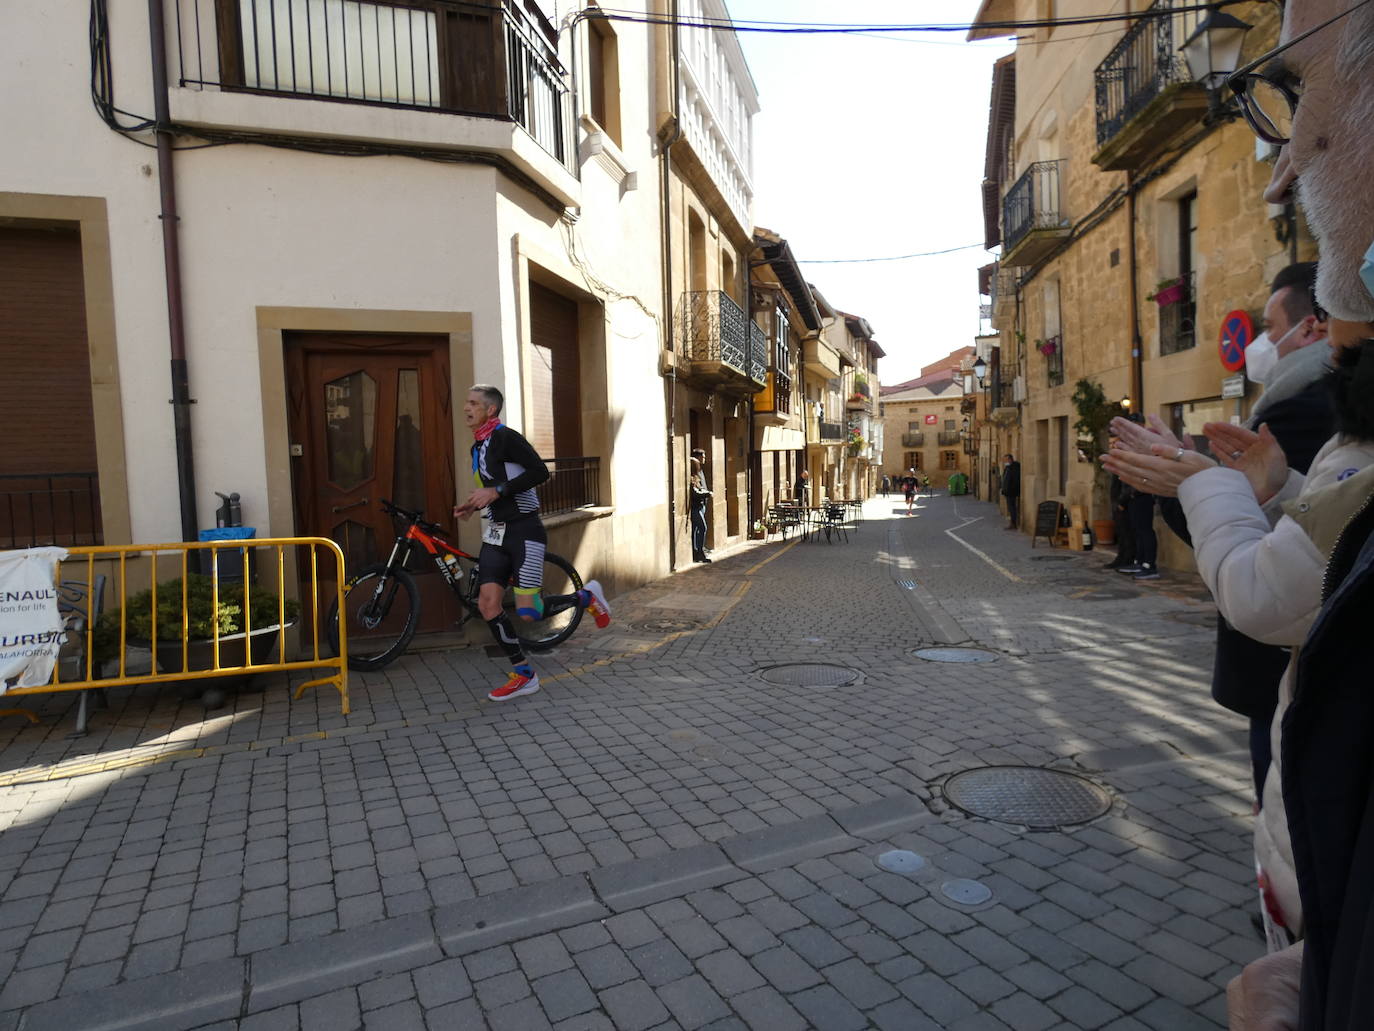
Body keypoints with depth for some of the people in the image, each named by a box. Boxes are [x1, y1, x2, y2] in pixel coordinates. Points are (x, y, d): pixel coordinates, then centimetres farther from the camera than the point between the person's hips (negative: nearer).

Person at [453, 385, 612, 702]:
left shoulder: (504, 437, -11)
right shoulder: (478, 446, 16)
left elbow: (540, 471, -21)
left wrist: (496, 491, -21)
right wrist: (473, 506, 10)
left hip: (524, 530, -8)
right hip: (496, 533, 9)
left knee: (528, 612, -12)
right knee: (488, 605, -2)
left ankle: (586, 597, 15)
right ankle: (524, 675, 11)